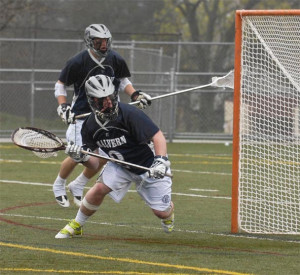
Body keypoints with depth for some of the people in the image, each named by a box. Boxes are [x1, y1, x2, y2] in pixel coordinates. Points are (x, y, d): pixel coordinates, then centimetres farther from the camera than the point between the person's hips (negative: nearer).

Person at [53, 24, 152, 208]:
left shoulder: (115, 60, -3)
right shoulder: (78, 62, -15)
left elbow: (122, 80, 14)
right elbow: (61, 84, -4)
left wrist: (136, 95, -2)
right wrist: (63, 106, -17)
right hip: (81, 114, -4)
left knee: (103, 157, -1)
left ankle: (77, 187, 22)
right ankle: (59, 186, 19)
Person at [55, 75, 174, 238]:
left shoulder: (129, 114, -28)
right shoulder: (90, 126, -12)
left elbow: (158, 137, -27)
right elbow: (94, 164, -5)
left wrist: (161, 162, -42)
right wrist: (81, 157, -27)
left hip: (149, 166, -3)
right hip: (120, 165, 3)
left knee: (161, 212, -3)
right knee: (100, 188, -23)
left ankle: (169, 210, 38)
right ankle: (76, 226, -2)